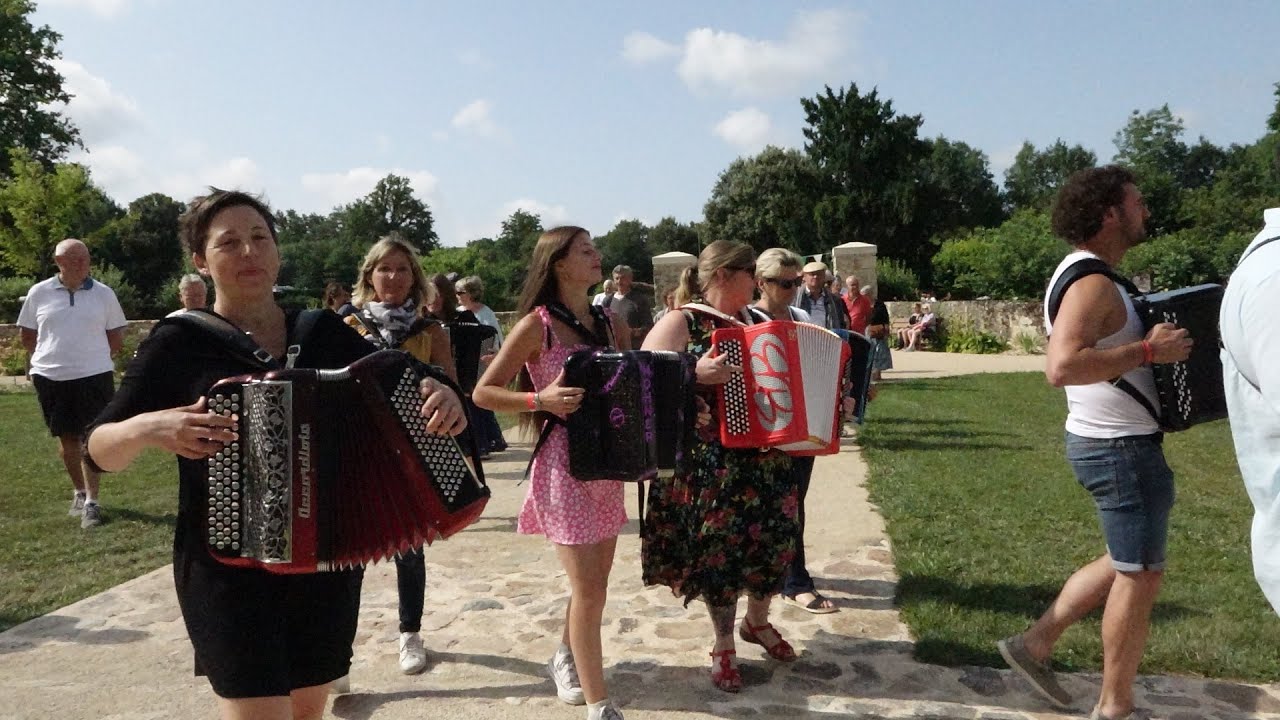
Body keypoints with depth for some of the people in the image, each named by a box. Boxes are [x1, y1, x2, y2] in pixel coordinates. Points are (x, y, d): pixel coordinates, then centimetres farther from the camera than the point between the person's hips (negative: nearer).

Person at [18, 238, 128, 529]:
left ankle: (91, 502, 1)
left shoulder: (104, 294, 1)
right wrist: (52, 356, 6)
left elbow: (116, 338, 7)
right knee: (66, 438, 13)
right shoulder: (39, 293, 2)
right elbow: (27, 334, 10)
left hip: (94, 376, -2)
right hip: (51, 377, 2)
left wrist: (93, 356, 2)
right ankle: (79, 491, 30)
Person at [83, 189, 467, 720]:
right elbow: (100, 448, -4)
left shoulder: (325, 333, 3)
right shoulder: (178, 343, -6)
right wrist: (148, 428, -25)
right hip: (228, 570, -4)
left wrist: (438, 390, -17)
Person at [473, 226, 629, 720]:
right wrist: (540, 400, -22)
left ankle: (566, 659, 41)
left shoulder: (611, 323, 9)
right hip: (563, 464, -6)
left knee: (595, 581, 16)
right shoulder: (538, 324, -9)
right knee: (589, 589, -6)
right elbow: (483, 392, -9)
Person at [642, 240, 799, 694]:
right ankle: (723, 647, 23)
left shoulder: (753, 321, 12)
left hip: (763, 454, 7)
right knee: (718, 545, 3)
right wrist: (695, 375, -30)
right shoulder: (680, 323, -9)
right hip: (708, 461, -6)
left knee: (773, 536, 12)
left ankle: (757, 622, 39)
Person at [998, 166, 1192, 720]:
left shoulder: (1085, 275, 11)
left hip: (1109, 441, 10)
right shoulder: (1092, 283, -22)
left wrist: (1150, 332, 12)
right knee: (1140, 575, 4)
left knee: (1127, 563, 22)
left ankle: (1035, 643, 25)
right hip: (1121, 448, -10)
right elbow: (1062, 367, -37)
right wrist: (1149, 351, -29)